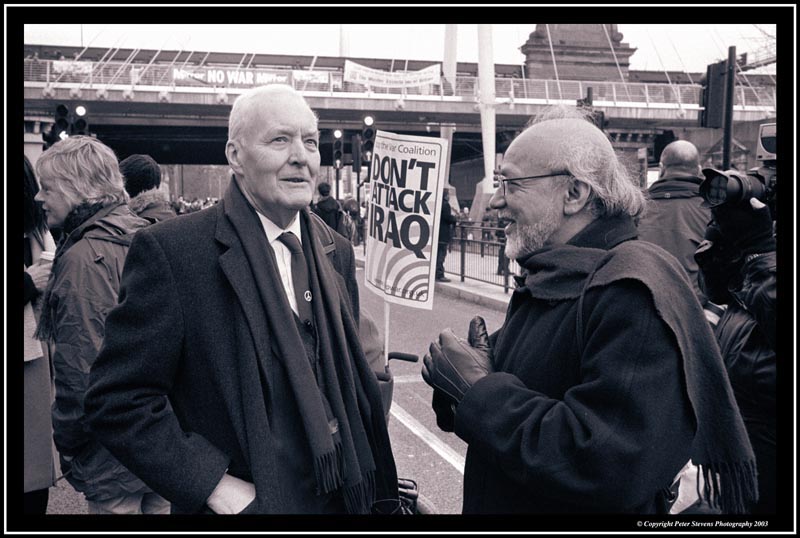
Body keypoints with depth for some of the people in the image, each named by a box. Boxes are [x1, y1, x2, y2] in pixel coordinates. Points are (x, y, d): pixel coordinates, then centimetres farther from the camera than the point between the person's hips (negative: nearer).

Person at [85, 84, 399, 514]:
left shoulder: (337, 252, 1)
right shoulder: (170, 250, -16)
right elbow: (116, 399, -15)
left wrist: (367, 476, 2)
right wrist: (215, 485, -20)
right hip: (247, 502, -5)